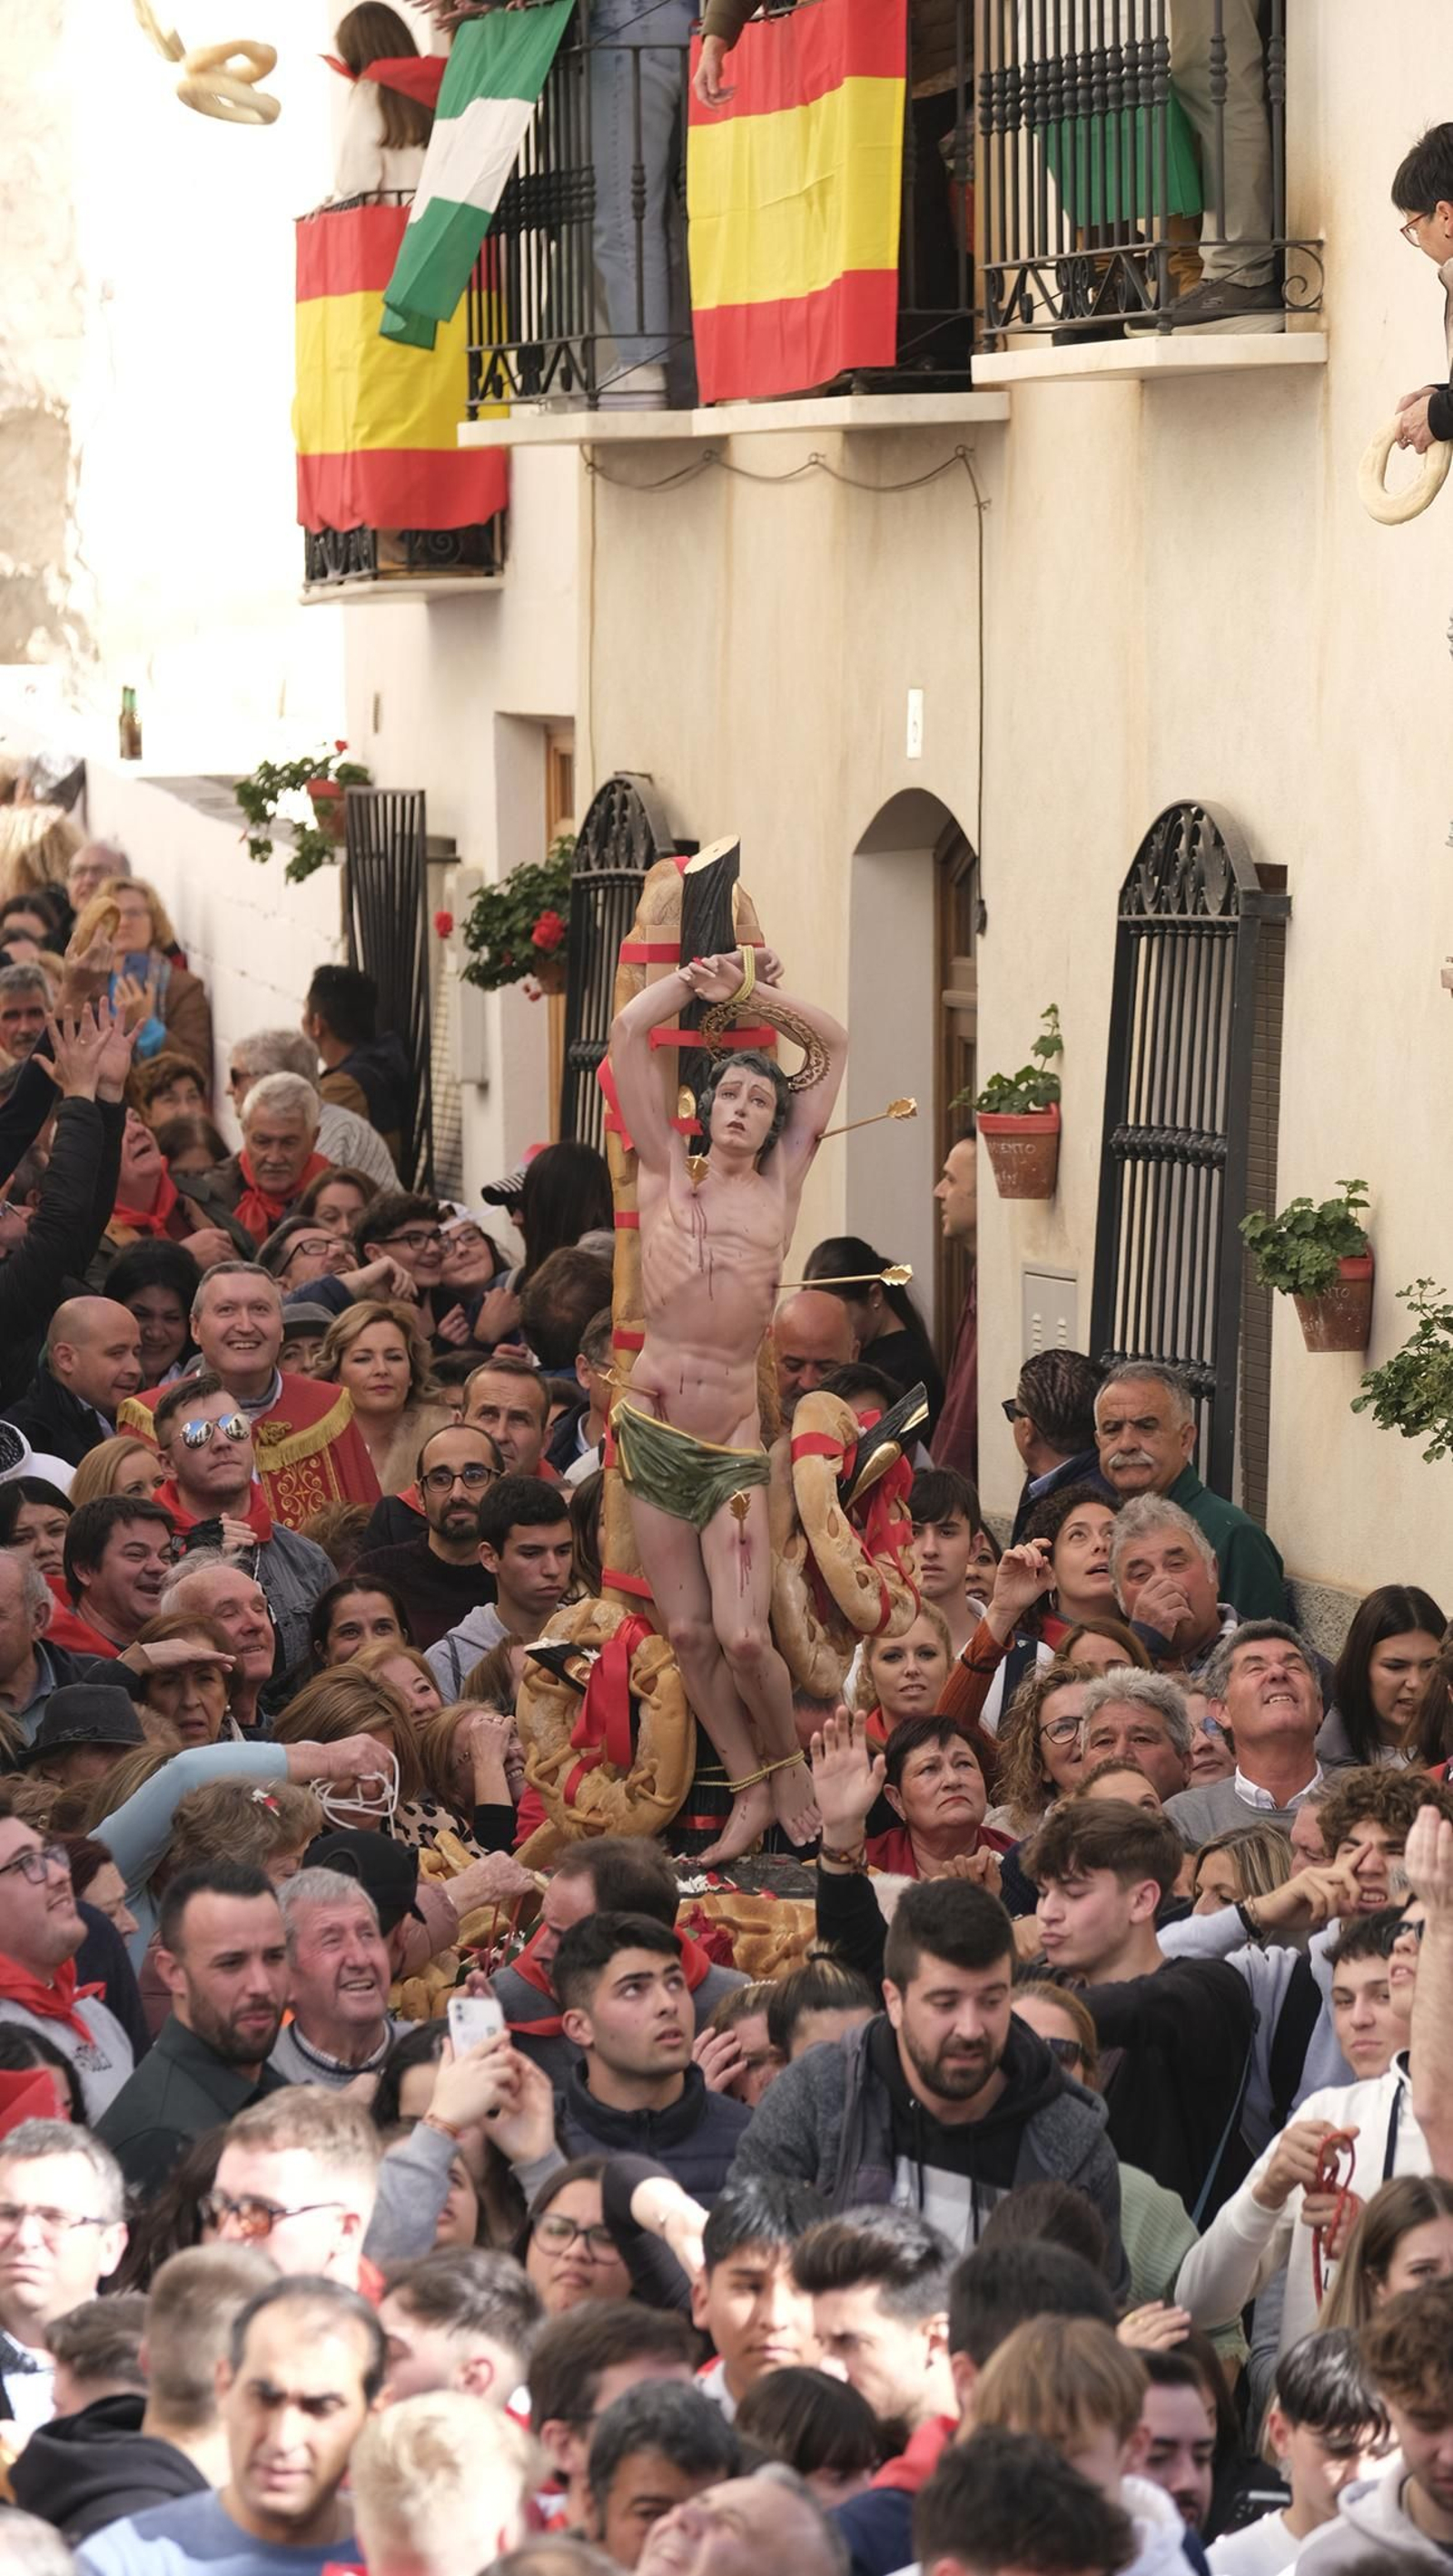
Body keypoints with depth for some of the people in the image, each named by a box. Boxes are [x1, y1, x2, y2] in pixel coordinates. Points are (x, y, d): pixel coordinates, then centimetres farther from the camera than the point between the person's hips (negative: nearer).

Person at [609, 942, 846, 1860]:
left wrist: (755, 990, 5)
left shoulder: (782, 1182, 6)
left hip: (733, 1447, -1)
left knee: (742, 1637, -13)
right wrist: (705, 977, 4)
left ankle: (788, 1760, 12)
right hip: (652, 1432, 1)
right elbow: (630, 1031, 1)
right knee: (688, 1634, 2)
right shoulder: (667, 1171, 6)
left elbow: (837, 1045, 9)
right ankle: (751, 1792, 14)